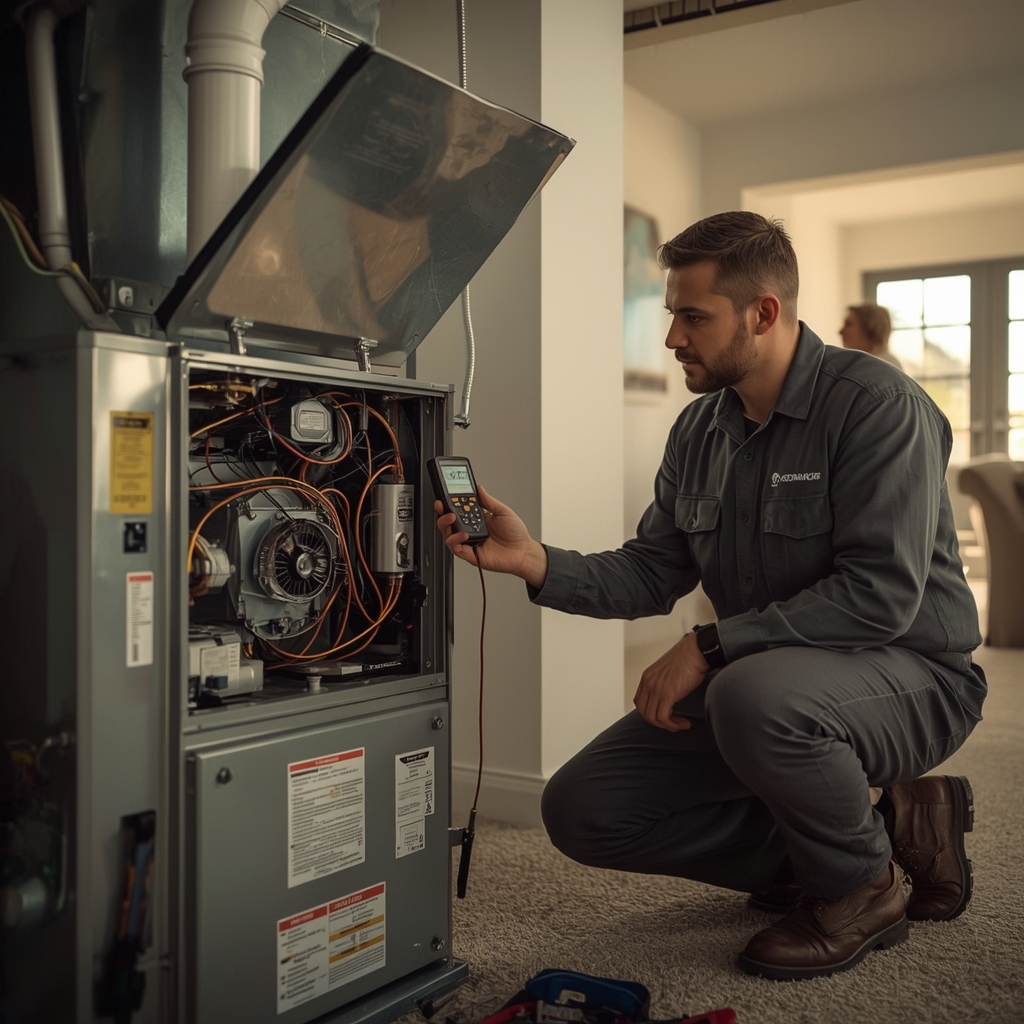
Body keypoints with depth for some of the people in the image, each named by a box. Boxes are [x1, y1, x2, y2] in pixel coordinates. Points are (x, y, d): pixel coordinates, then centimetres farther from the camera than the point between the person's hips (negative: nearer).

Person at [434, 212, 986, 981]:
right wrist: (535, 562, -12)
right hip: (751, 681, 8)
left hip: (909, 678, -7)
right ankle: (877, 824, 6)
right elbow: (651, 572, 4)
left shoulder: (875, 404, -17)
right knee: (582, 809, -3)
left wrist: (710, 645, -25)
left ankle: (862, 888, -7)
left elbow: (881, 593, -26)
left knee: (755, 693, -41)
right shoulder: (699, 431, 6)